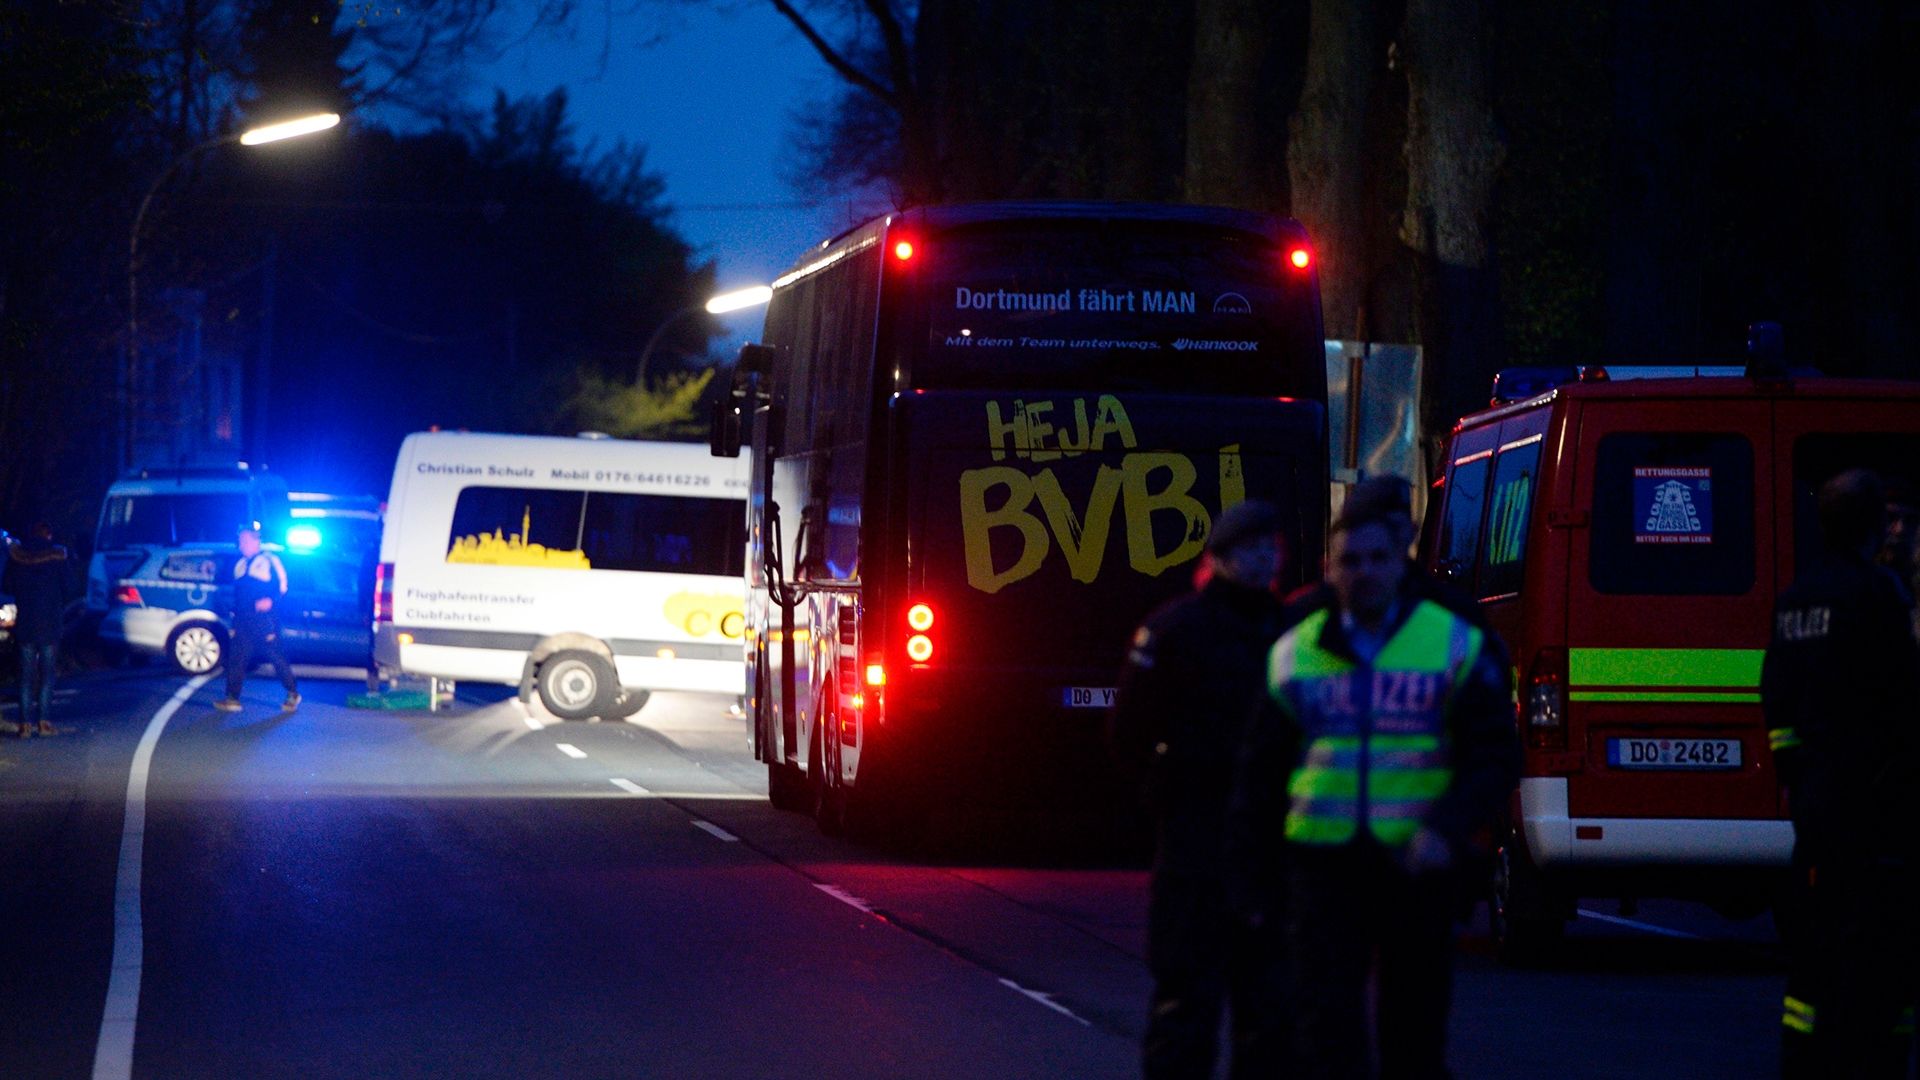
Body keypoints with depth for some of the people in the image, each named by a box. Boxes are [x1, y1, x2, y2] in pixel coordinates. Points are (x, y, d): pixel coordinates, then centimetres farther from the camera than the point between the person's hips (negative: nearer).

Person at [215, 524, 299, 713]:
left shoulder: (269, 561, -1)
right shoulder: (240, 564, 20)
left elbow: (282, 585, -5)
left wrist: (271, 600, -21)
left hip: (264, 618, -7)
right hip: (242, 619, 7)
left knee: (274, 655, -4)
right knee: (237, 657, 1)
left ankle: (293, 694, 9)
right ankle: (232, 698, 2)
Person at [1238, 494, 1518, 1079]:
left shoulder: (1456, 646, 1)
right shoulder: (1294, 654, 8)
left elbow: (1494, 759, -1)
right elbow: (1260, 770, 15)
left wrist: (1447, 829, -17)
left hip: (1416, 867, -1)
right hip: (1322, 865, 1)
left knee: (1414, 1030, 8)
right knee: (1325, 1026, -8)